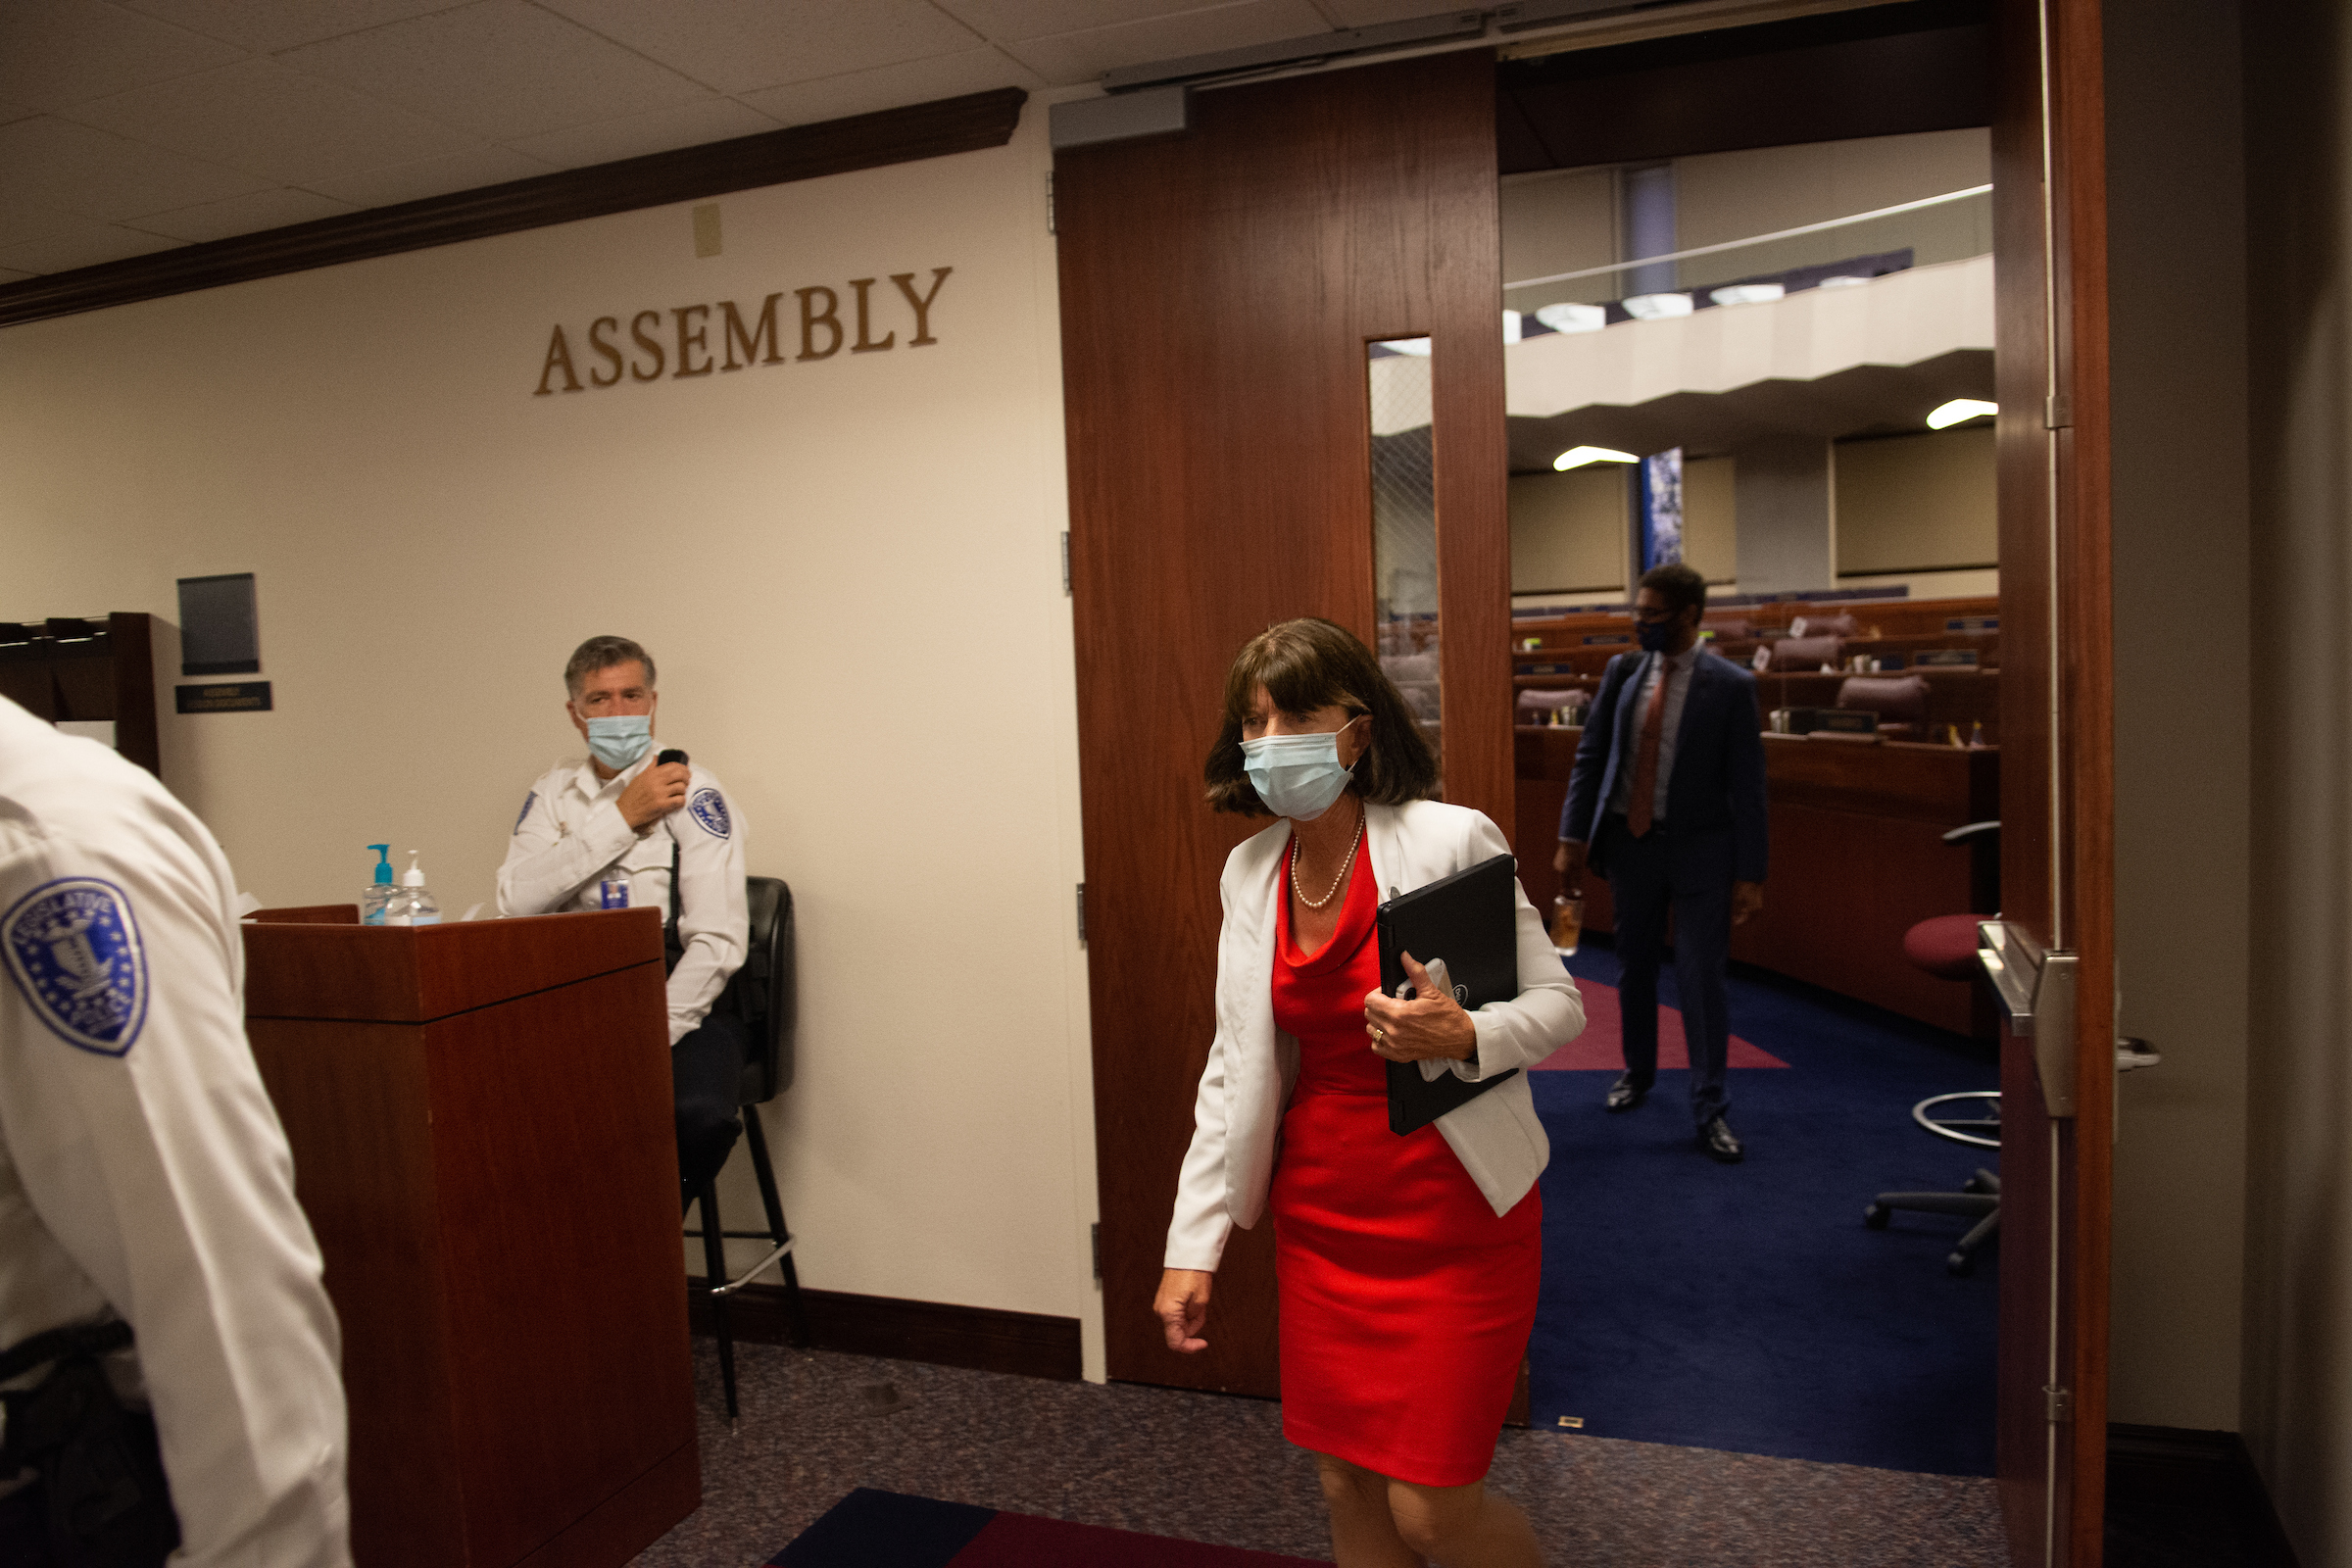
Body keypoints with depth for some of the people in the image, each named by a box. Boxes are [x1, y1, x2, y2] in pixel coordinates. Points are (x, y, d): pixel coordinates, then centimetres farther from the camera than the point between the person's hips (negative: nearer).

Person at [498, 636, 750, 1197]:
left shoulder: (691, 791, -5)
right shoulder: (556, 790, 11)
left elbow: (720, 940, -13)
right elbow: (515, 899, -7)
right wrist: (622, 818, -12)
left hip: (682, 1002, -3)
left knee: (700, 1115, -32)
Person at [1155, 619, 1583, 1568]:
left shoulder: (1451, 839, -15)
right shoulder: (1251, 869, 1)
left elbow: (1559, 1005, -7)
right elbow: (1234, 1067, 6)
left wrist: (1464, 1038, -29)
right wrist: (1193, 1244, 4)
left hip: (1454, 1214, -5)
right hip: (1319, 1213, 5)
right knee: (1347, 1488, 14)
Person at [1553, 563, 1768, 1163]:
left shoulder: (1730, 685, -8)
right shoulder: (1622, 671, 2)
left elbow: (1747, 785, -7)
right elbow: (1590, 755, 5)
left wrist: (1750, 873, -10)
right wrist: (1572, 837, -1)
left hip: (1700, 846, -3)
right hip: (1630, 840, 4)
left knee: (1701, 976, -2)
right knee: (1634, 967, 15)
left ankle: (1710, 1109, 11)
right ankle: (1637, 1071, 37)